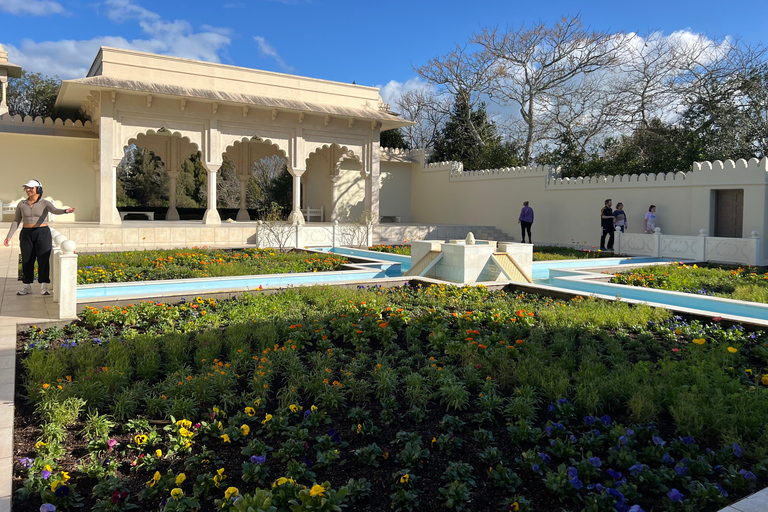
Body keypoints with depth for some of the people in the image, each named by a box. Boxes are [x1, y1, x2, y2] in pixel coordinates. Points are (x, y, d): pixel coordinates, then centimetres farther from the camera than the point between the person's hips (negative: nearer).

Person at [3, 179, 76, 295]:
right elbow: (16, 221, 9)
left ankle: (44, 287, 0)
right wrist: (9, 236, 4)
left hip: (43, 234, -3)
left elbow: (55, 211, -24)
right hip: (26, 235, 3)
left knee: (43, 260, -4)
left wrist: (65, 211, -46)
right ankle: (27, 287, 14)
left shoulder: (45, 203, -4)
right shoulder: (21, 205, 5)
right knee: (27, 261, 5)